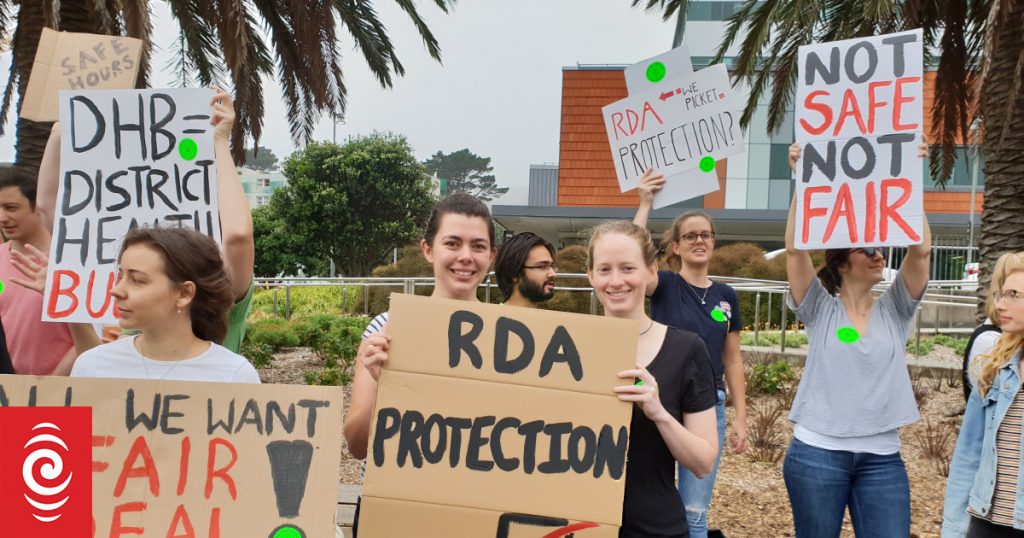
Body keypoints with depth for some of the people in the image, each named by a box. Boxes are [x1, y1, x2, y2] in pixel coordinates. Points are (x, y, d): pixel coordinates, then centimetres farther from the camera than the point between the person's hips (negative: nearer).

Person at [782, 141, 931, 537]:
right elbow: (795, 249, -12)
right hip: (817, 452, -2)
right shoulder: (820, 309, 0)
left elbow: (921, 249, -6)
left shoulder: (894, 310, 6)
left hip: (882, 458, 2)